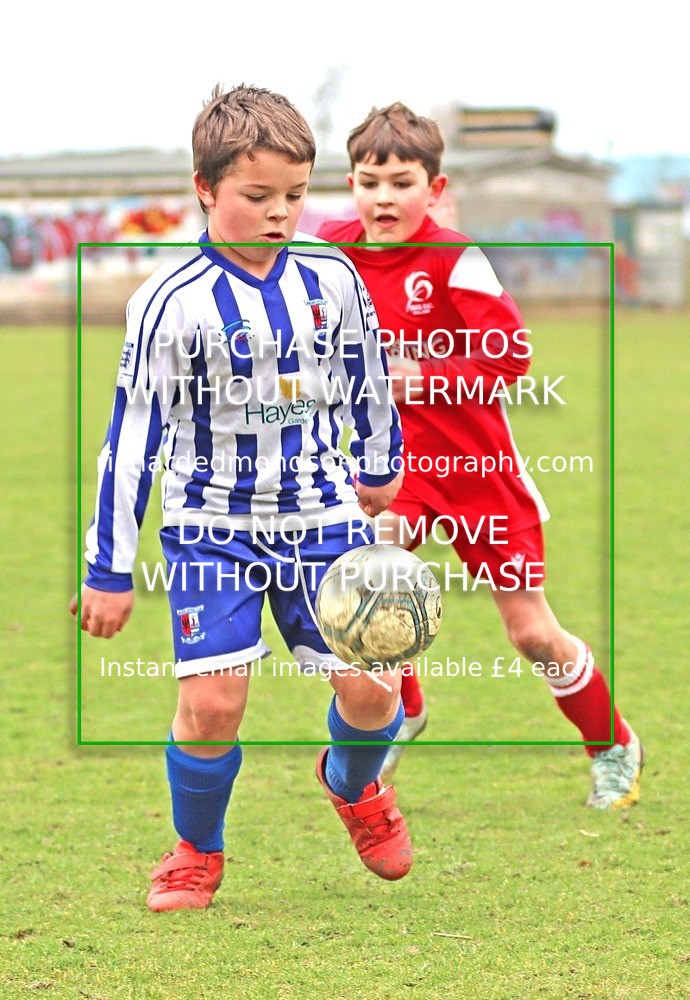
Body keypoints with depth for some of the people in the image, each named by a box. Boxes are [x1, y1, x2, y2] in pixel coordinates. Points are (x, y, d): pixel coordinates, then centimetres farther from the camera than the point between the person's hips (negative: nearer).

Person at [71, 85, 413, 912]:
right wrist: (108, 570, -9)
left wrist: (380, 466, 27)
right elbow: (131, 437, -10)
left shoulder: (332, 277, -4)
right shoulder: (172, 301, -14)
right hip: (213, 525, -3)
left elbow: (366, 379, 15)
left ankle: (353, 784, 33)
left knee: (370, 684, -3)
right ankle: (197, 853, 14)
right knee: (212, 698, -13)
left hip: (322, 514, 3)